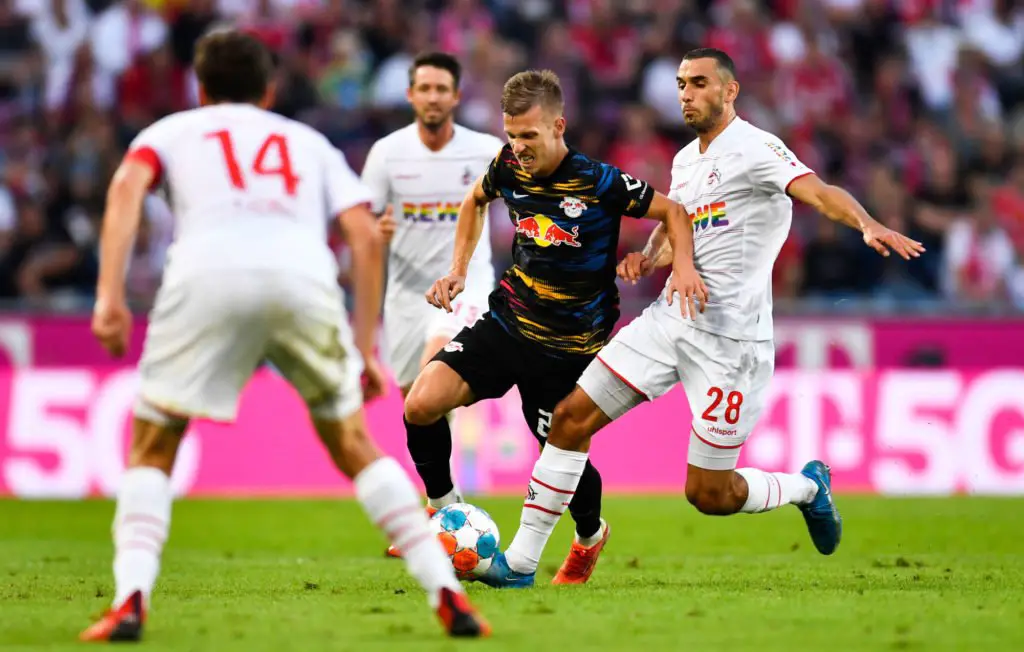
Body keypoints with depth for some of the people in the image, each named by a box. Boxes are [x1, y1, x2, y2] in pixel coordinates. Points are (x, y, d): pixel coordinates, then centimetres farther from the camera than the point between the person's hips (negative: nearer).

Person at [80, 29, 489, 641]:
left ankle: (131, 599, -7)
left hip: (207, 274, -2)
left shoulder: (173, 129, 30)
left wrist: (110, 294, -1)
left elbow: (127, 184, 7)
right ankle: (447, 594, 11)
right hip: (304, 276, 2)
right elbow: (366, 235, 20)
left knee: (152, 449, 12)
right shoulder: (310, 142, 35)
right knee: (354, 446, 18)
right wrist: (365, 348, 22)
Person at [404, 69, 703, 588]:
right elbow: (476, 200, 20)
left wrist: (683, 266, -24)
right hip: (507, 323, 4)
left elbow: (673, 212, -7)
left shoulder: (599, 182, -18)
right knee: (421, 404, -15)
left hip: (570, 346, -4)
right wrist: (458, 269, 10)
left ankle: (590, 535, 41)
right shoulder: (509, 168, -4)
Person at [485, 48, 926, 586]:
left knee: (708, 494, -3)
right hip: (670, 316, 7)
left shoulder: (753, 148, -10)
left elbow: (817, 192, -26)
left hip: (729, 339, -7)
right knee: (572, 416, -2)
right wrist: (648, 258, 4)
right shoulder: (685, 161, 14)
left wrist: (868, 226, -45)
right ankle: (521, 560, 5)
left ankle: (805, 486, 28)